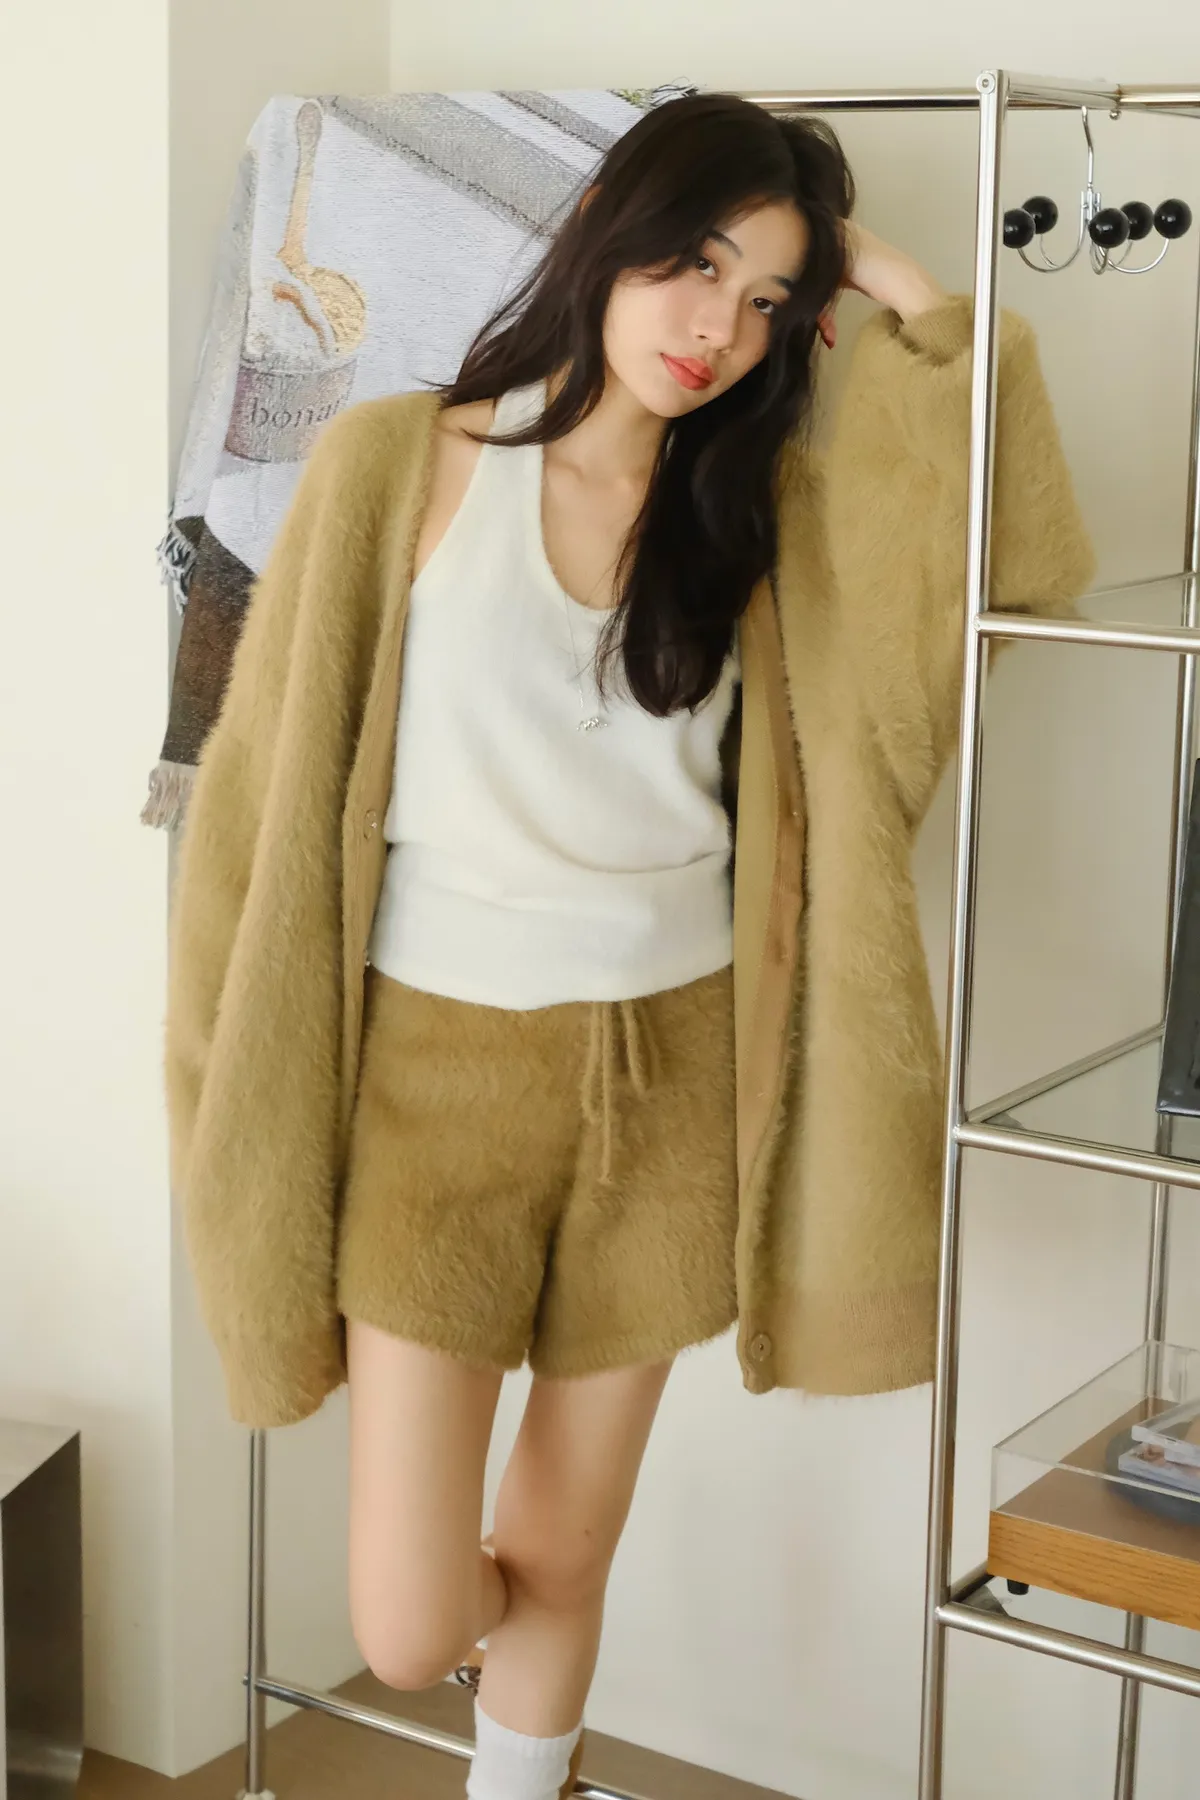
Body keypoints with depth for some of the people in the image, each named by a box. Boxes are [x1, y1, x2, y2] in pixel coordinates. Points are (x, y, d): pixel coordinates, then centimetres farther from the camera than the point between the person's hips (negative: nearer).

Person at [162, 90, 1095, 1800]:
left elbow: (1018, 558, -10)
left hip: (670, 1081, 3)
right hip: (439, 1069, -2)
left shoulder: (767, 510, 4)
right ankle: (504, 1613, 35)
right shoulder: (400, 461, -5)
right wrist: (237, 1069, -6)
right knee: (408, 1631, -2)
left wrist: (912, 303, -7)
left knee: (563, 1556, 14)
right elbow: (278, 762, -3)